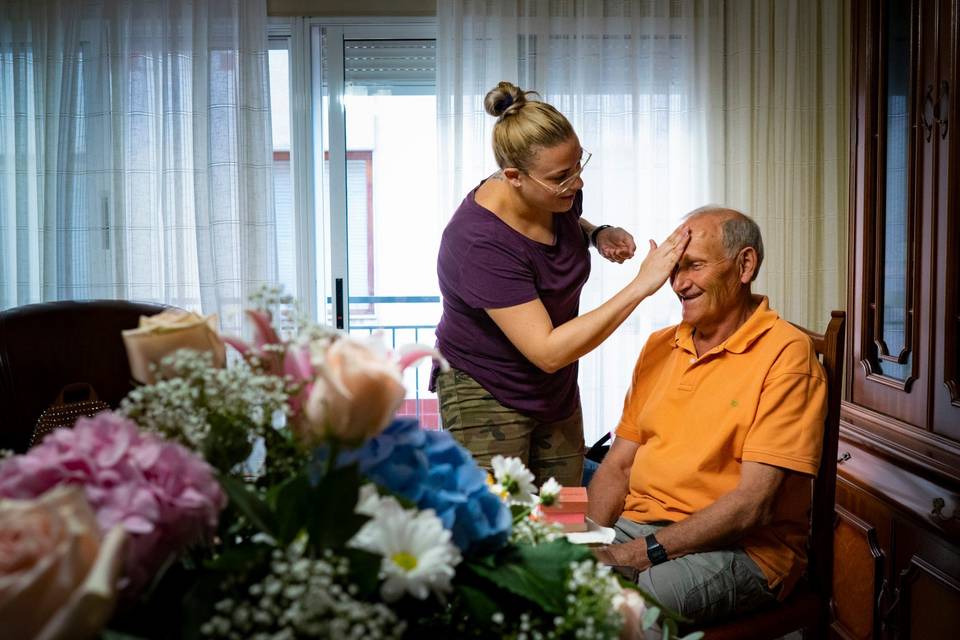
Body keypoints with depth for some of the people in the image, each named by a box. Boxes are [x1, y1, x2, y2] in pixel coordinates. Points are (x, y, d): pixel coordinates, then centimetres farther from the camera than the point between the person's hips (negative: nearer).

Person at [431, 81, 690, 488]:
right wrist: (641, 285, -33)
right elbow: (548, 352, -32)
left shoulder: (559, 193, -7)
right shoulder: (480, 244, -30)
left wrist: (597, 235, -3)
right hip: (485, 398, -7)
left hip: (557, 393, 7)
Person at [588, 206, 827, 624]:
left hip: (741, 548, -5)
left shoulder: (786, 353, -9)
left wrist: (647, 551, -20)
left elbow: (753, 503, -15)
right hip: (636, 526, 6)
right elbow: (617, 466, 13)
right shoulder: (660, 347, 14)